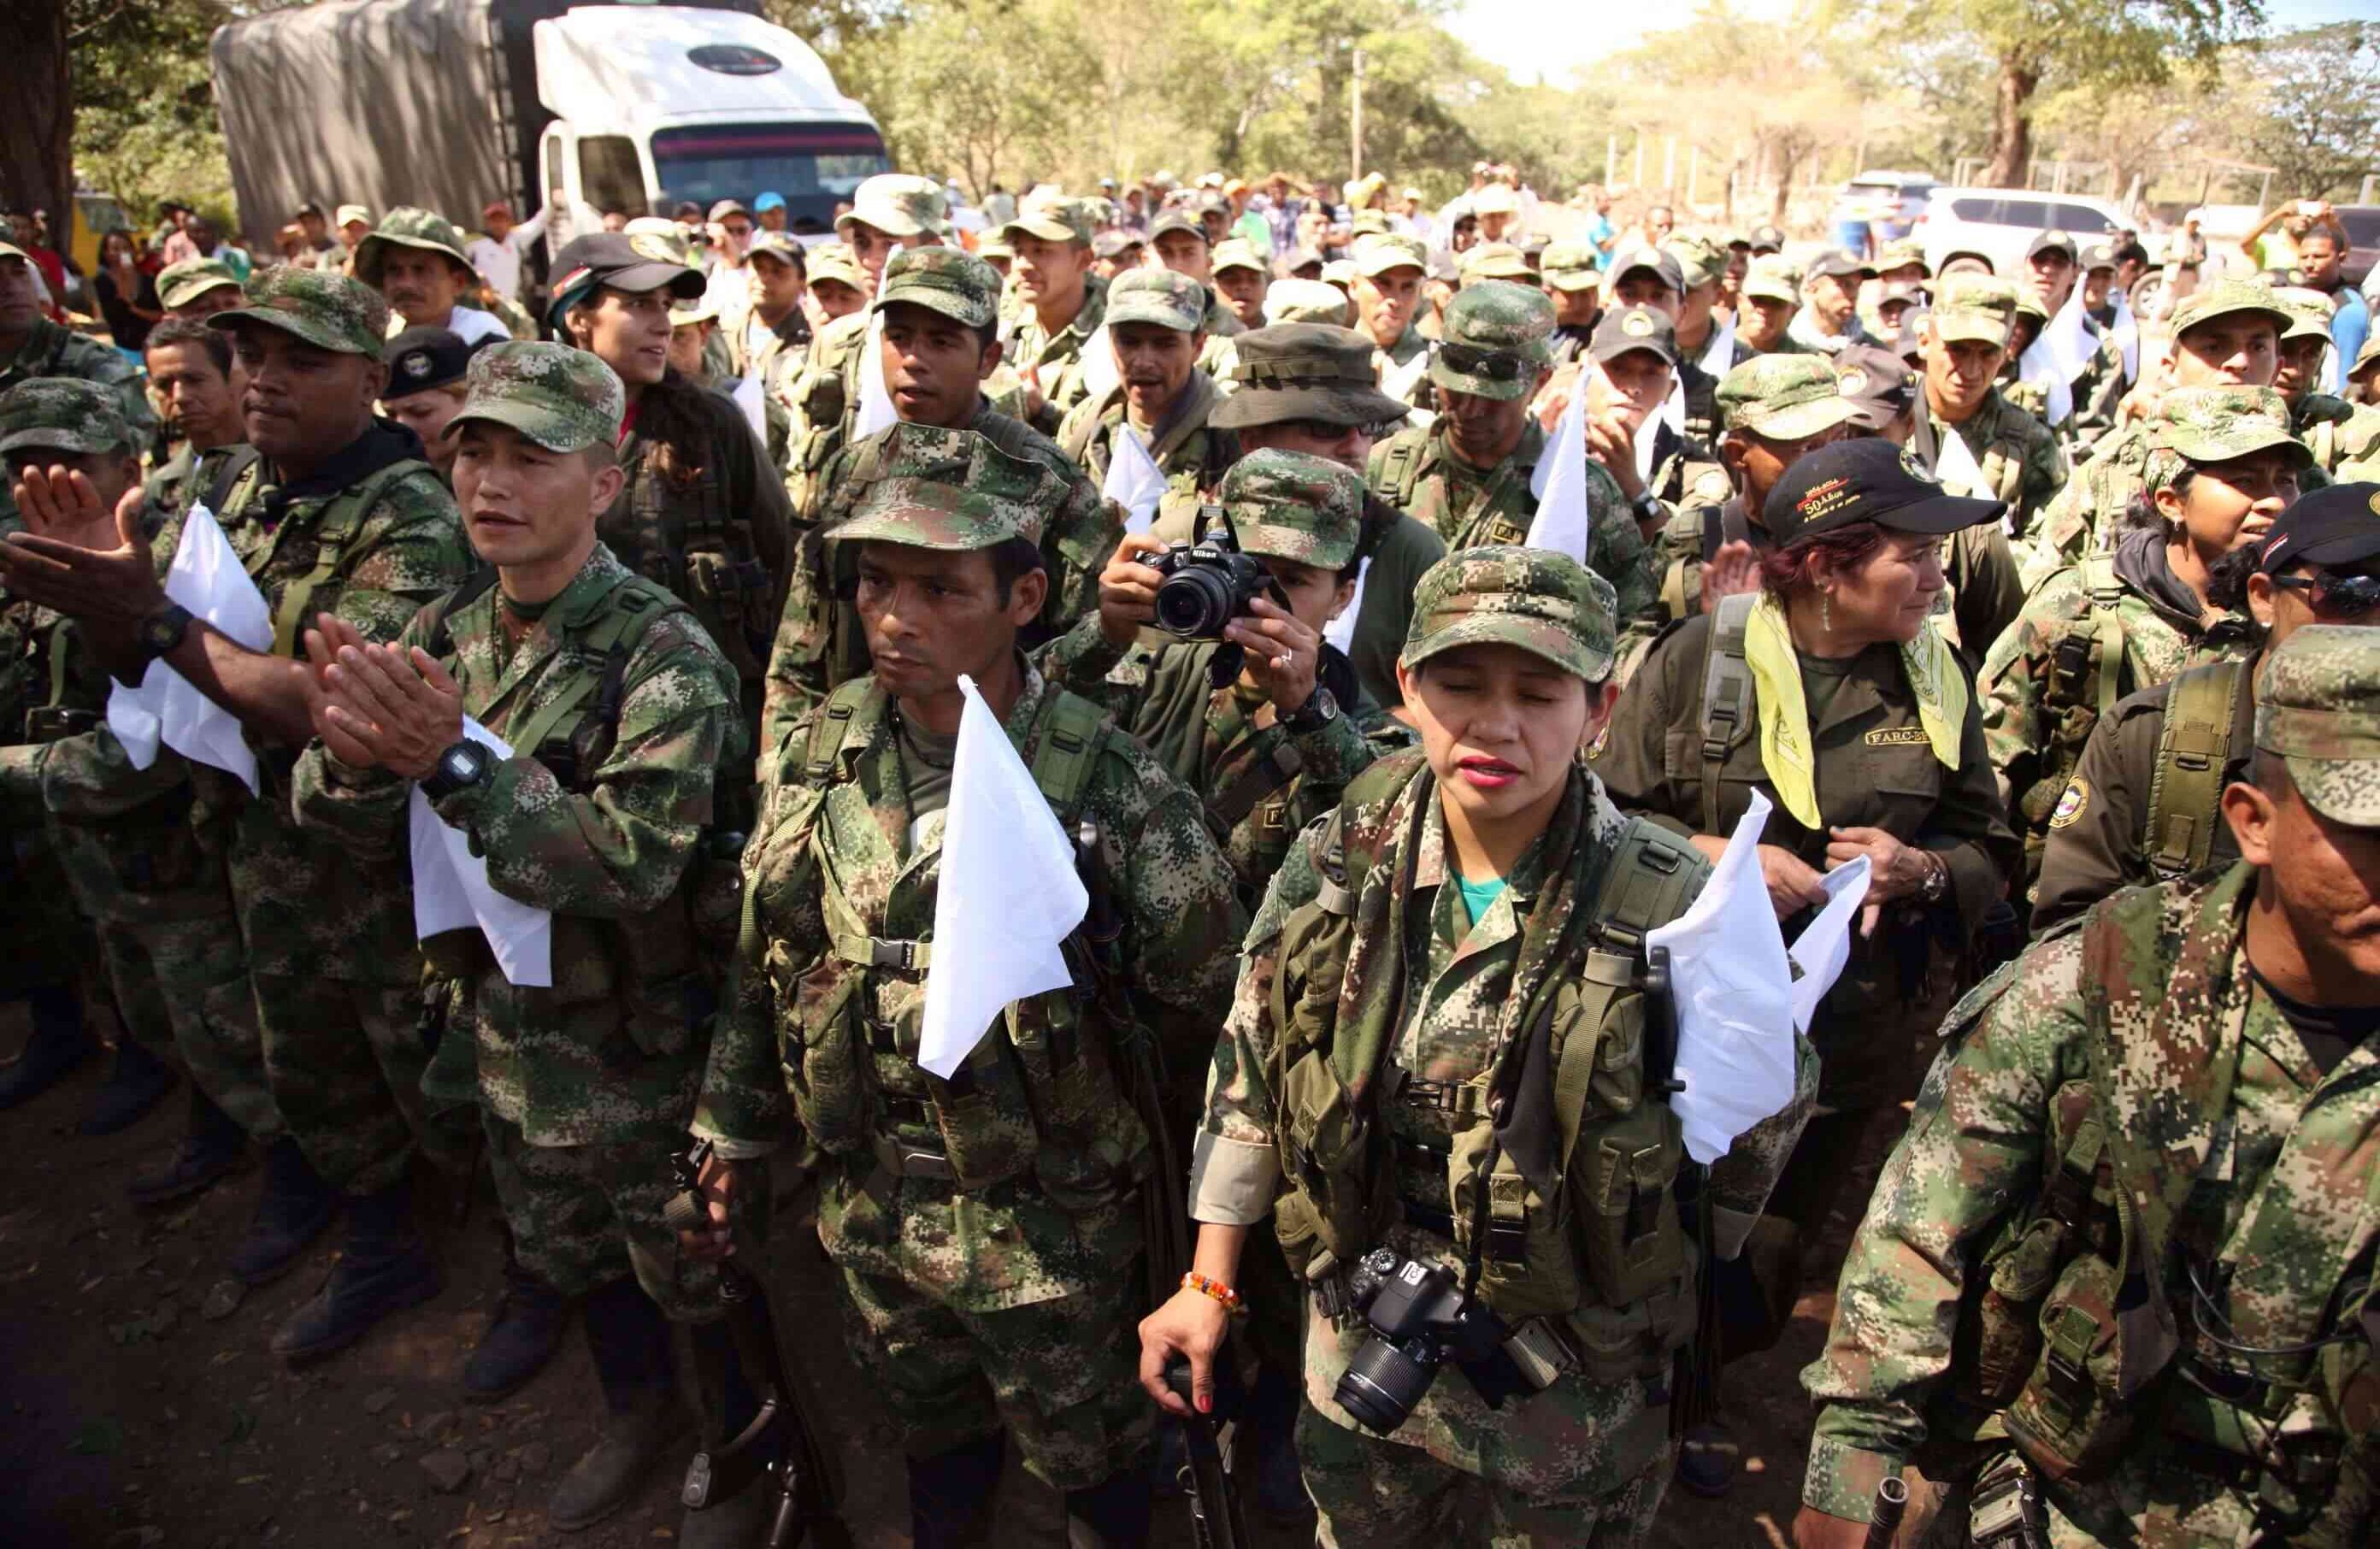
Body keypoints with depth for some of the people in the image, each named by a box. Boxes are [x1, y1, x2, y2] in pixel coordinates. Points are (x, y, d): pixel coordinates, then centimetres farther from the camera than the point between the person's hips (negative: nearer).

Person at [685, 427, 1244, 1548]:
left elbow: (1198, 1012, -19)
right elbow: (761, 957, 5)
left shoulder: (1104, 783, -22)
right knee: (930, 1437, 29)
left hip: (1046, 1229, -4)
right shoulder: (821, 750, -8)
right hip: (868, 1204, 4)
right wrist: (735, 1128, 11)